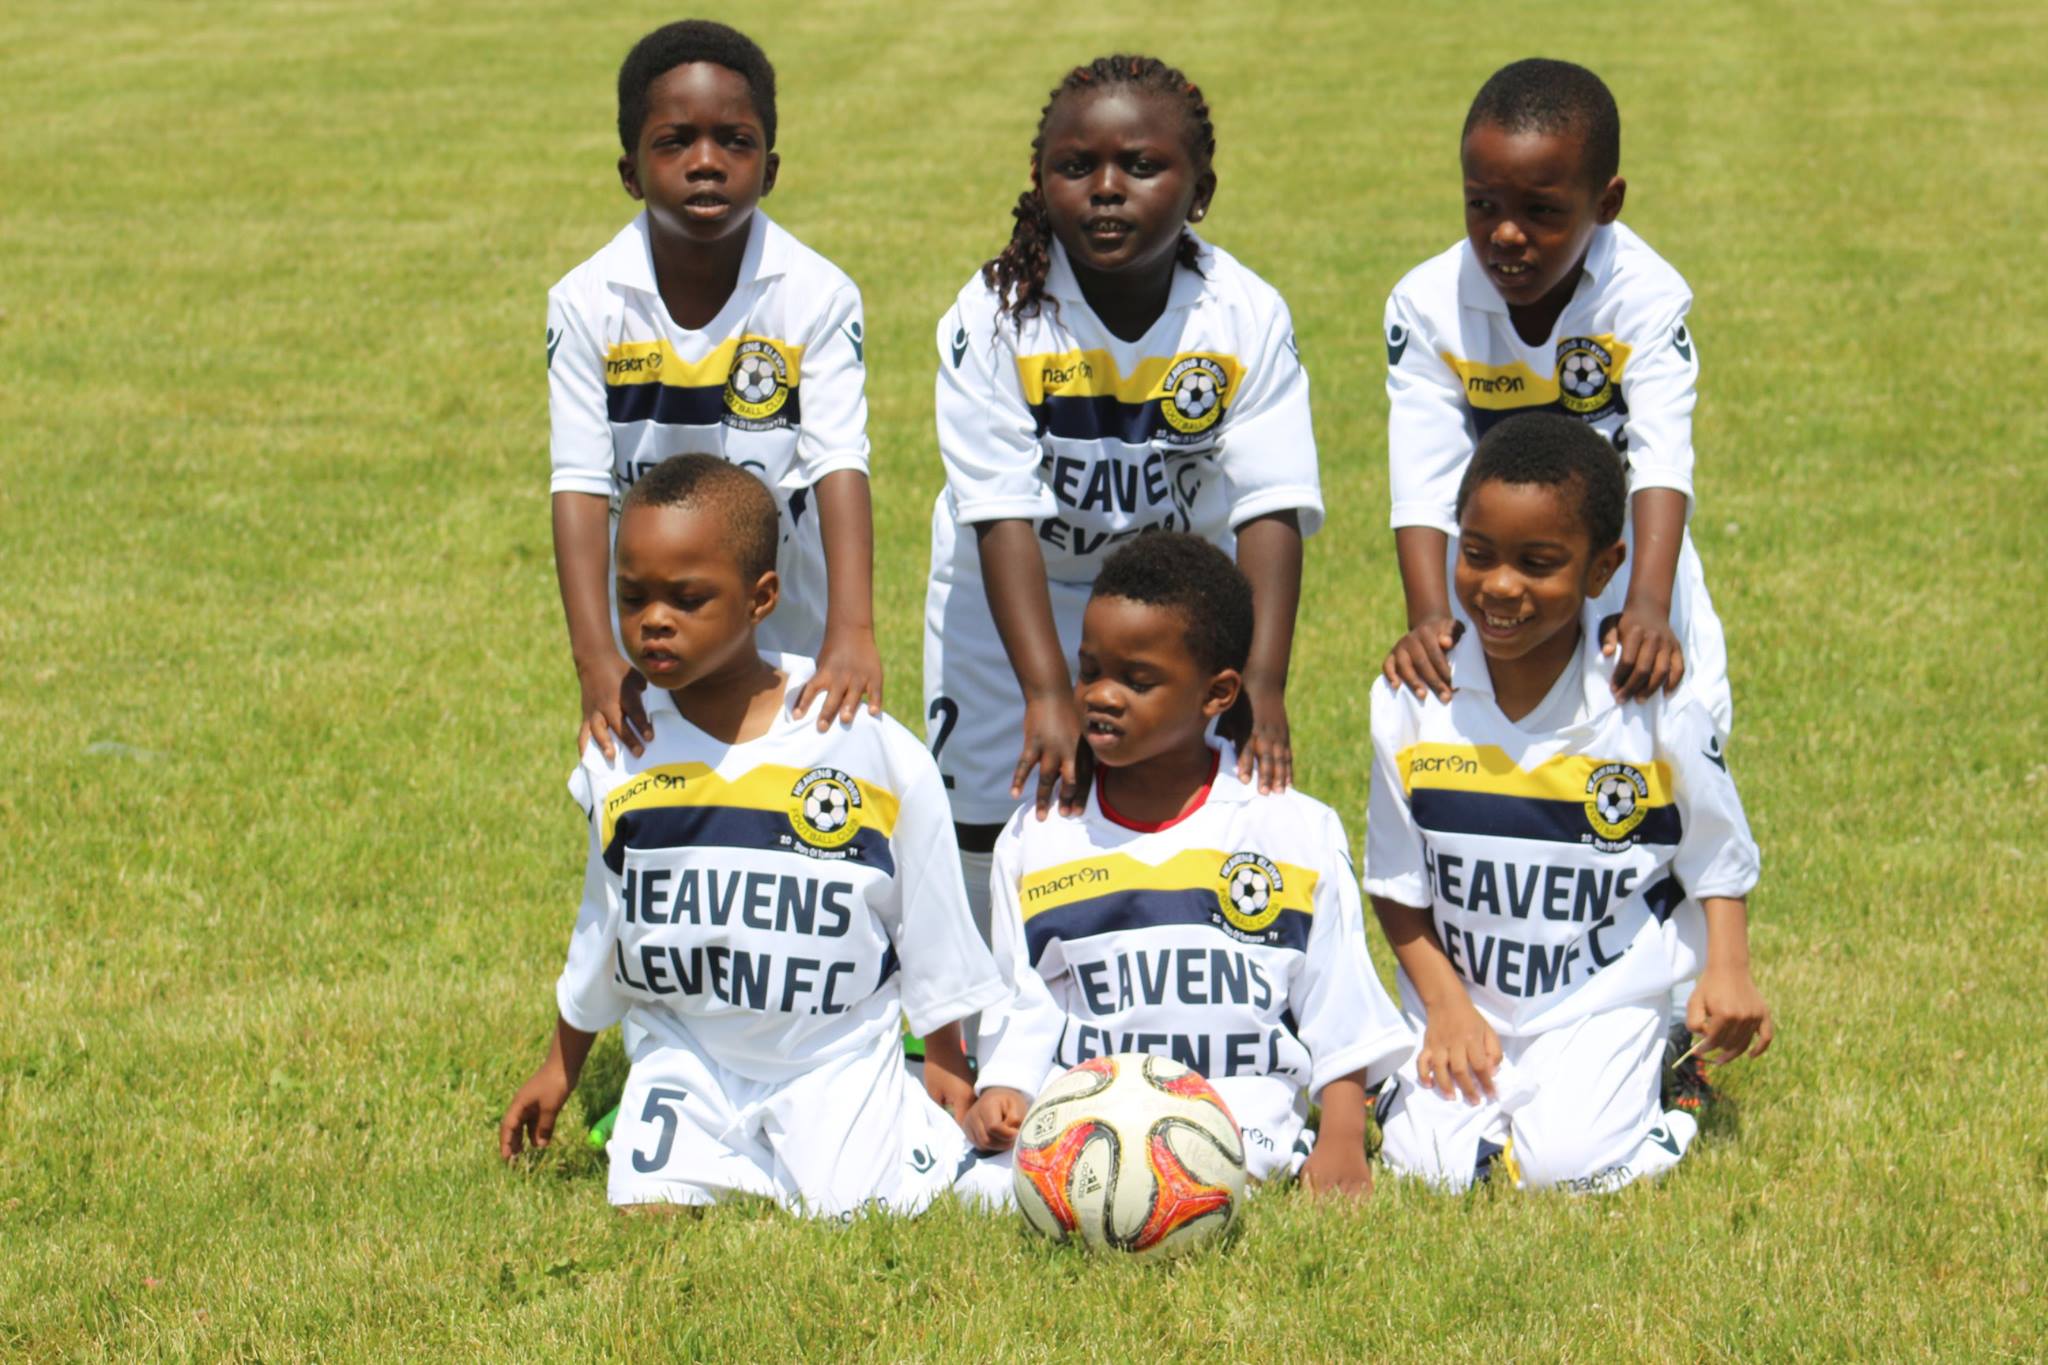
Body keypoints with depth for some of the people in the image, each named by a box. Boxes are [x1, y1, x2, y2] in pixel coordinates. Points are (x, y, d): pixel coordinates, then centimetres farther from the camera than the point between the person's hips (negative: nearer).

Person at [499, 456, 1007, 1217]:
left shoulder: (865, 745, -12)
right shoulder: (618, 755, -3)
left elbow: (930, 923, 0)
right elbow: (602, 921, 13)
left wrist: (945, 1060, 5)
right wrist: (562, 1065, 19)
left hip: (836, 1049, -2)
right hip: (684, 1056, 2)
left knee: (859, 1205, -13)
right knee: (652, 1206, -15)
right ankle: (752, 1164, 18)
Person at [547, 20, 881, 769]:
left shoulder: (818, 296, -13)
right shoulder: (587, 304, -11)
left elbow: (838, 465, -23)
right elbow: (580, 483, -18)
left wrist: (852, 633, -38)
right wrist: (594, 656, -30)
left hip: (791, 643, -1)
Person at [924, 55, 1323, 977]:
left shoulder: (1247, 317, -20)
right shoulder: (996, 316, -24)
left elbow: (1272, 506, -25)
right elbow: (1004, 516, -29)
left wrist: (1263, 682, -37)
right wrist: (1047, 693, -40)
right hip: (1016, 599, -1)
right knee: (989, 835, 0)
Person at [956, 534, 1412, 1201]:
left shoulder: (1298, 832, 6)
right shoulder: (1037, 838, 12)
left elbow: (1339, 1009, 8)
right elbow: (1024, 1004, 11)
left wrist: (1342, 1140, -1)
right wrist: (1004, 1090, -7)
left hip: (1241, 1119, -3)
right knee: (989, 1191, -27)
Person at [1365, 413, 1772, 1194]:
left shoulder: (1649, 703, -12)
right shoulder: (1411, 698, -7)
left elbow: (1718, 862, 1)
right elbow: (1397, 881, 2)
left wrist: (1727, 973, -14)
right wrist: (1446, 1004, -7)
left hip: (1604, 1002, -2)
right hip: (1463, 1002, 2)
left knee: (1568, 1164, -22)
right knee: (1430, 1163, -16)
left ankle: (1658, 1081, 10)